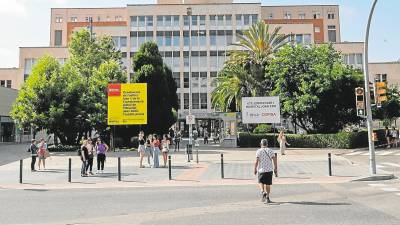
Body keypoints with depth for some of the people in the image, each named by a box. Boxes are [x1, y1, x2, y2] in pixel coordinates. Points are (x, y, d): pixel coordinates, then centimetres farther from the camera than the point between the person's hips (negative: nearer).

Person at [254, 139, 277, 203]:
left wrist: (255, 169, -1)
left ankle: (263, 192, -13)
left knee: (261, 182, 13)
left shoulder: (259, 151, -3)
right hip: (269, 169, 2)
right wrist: (276, 170, 5)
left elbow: (256, 161, -10)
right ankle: (267, 198, 11)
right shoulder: (270, 150, 4)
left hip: (261, 170, -2)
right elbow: (275, 160, 0)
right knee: (268, 184, 10)